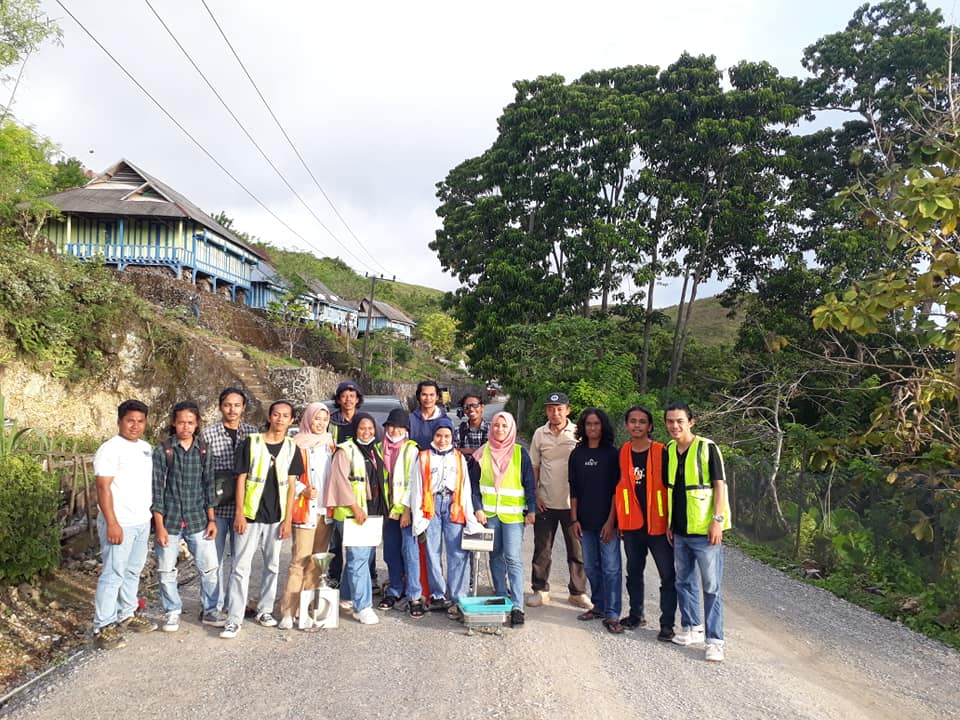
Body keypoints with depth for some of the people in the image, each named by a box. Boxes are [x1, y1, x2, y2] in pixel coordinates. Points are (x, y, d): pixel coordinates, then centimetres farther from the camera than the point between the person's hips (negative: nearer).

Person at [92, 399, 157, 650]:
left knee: (133, 571, 17)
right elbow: (103, 488, -16)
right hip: (119, 523, -8)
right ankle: (103, 628, 4)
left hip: (142, 522, 8)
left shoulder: (146, 447, 11)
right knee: (113, 574, -4)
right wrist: (112, 523, -21)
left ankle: (127, 615, 29)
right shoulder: (110, 449, -13)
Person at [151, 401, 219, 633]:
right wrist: (160, 526, -10)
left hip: (198, 520, 2)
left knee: (210, 568, 3)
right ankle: (172, 612, 27)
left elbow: (208, 485, 7)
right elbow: (156, 489, -7)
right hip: (169, 521, -2)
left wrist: (211, 519, 4)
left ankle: (209, 610, 21)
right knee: (166, 571, 7)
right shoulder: (162, 450, -6)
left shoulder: (203, 450, 3)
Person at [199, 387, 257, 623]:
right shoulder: (208, 433, -2)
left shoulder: (252, 433, 5)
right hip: (216, 506, -3)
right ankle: (213, 608, 14)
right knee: (215, 558, 4)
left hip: (243, 505, 3)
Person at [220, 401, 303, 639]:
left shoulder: (292, 448, 4)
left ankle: (265, 610, 27)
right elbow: (241, 479, -2)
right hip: (250, 515, -2)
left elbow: (291, 485, 4)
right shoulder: (251, 443, -3)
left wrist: (287, 519, -1)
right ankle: (234, 618, 4)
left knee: (272, 566, 12)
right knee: (241, 567, -2)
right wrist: (239, 513, -8)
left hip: (276, 518, 3)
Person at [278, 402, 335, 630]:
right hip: (305, 509, -6)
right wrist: (304, 490, -22)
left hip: (325, 510, 6)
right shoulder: (298, 445, -6)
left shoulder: (329, 445, 13)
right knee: (299, 561, -9)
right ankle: (288, 612, -3)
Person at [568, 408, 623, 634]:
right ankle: (599, 606, 27)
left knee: (611, 568, -3)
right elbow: (573, 489, 8)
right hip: (585, 521, 4)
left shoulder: (611, 454, -3)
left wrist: (611, 521, -10)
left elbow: (616, 489, -6)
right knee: (591, 567, 12)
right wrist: (574, 519, 3)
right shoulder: (577, 454, 7)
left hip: (607, 521, -4)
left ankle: (612, 615, 3)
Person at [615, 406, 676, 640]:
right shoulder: (623, 453, 4)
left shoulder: (661, 452, -7)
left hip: (658, 524, -4)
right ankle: (636, 615, 32)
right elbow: (618, 488, 10)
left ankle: (667, 624, 10)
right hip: (632, 524, 4)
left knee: (668, 575, 0)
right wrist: (617, 520, 8)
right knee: (634, 572, 16)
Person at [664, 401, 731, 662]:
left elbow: (720, 485, -10)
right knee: (684, 581, 16)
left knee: (711, 586, -1)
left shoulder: (707, 448, -9)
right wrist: (669, 523, 13)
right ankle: (691, 628, 31)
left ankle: (715, 640, 8)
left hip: (705, 530, -6)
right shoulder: (668, 451, 7)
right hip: (679, 531, 6)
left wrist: (717, 520, -16)